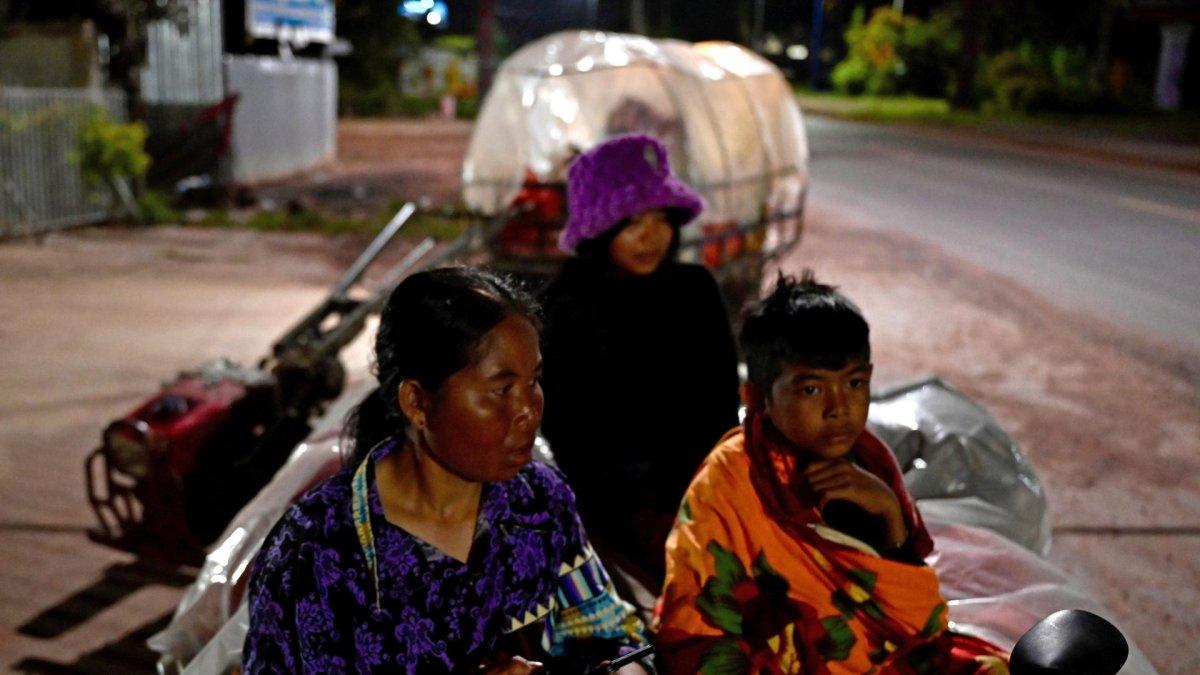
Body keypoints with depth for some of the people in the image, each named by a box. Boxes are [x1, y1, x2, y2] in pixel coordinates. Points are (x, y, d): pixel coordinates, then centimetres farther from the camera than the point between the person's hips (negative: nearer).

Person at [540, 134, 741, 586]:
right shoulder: (568, 308, -1)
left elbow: (722, 401, 6)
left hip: (694, 481, 3)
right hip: (611, 494, -3)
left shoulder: (695, 290, 6)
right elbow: (565, 430, 0)